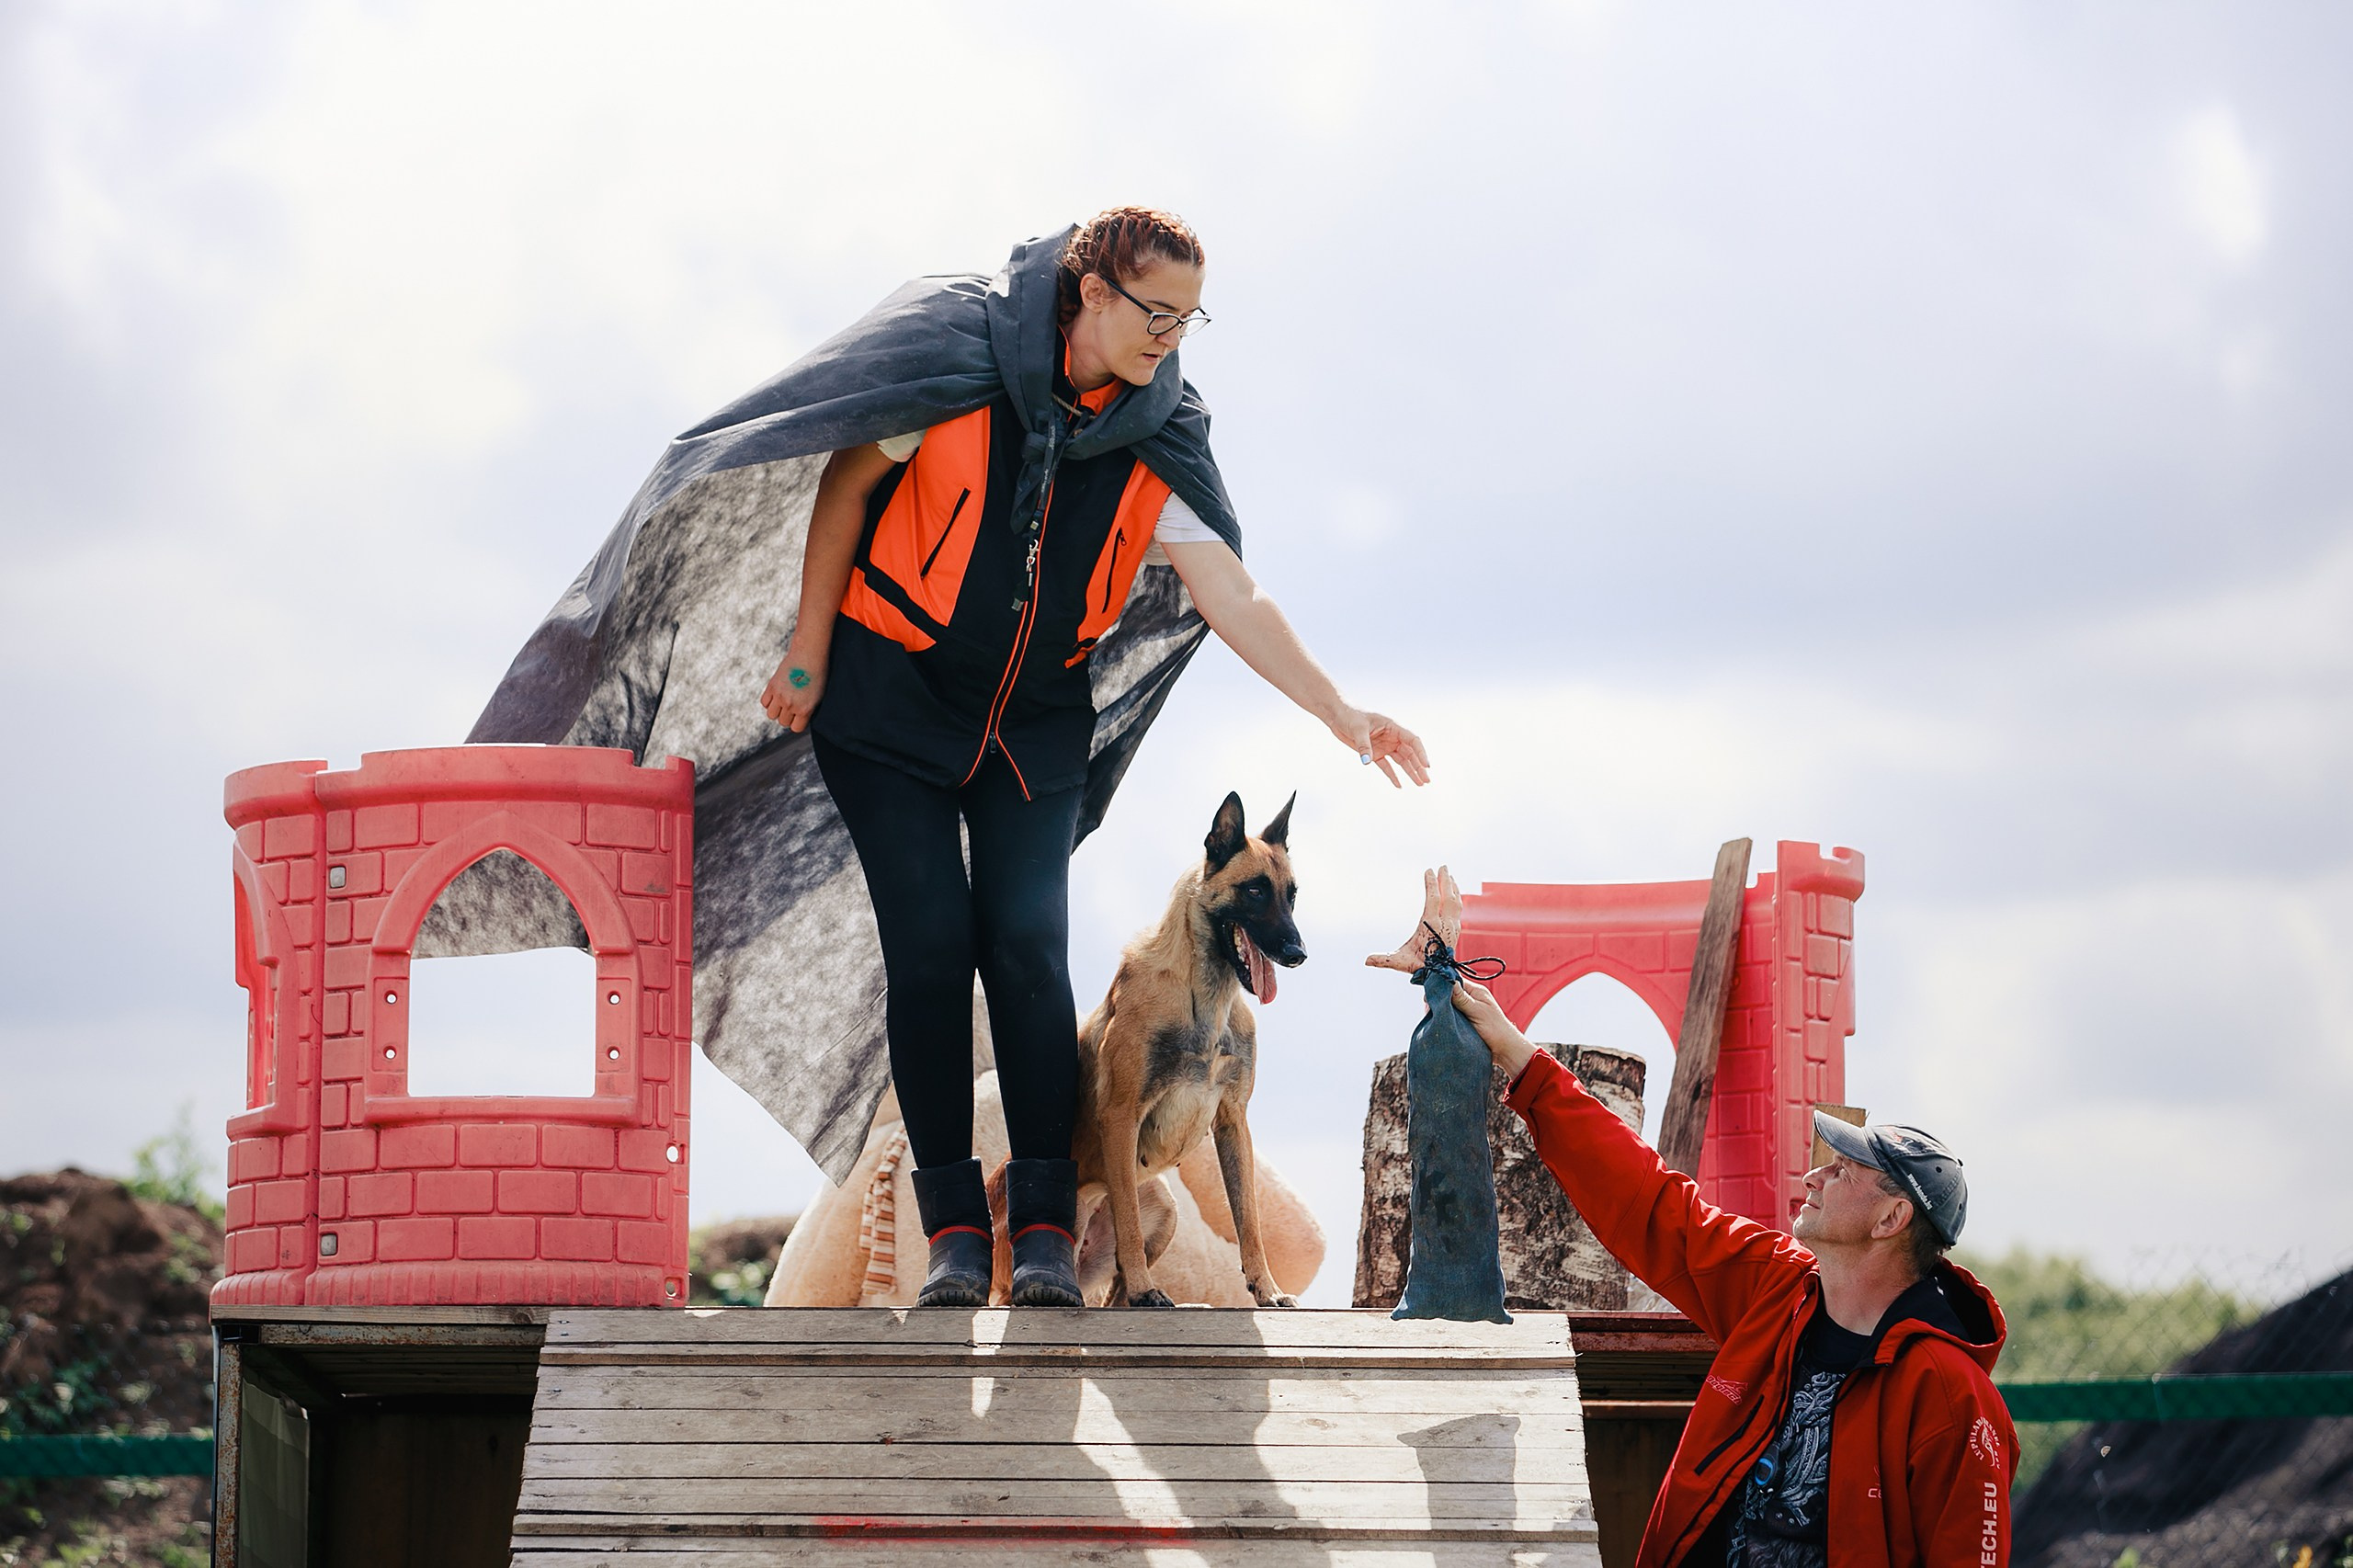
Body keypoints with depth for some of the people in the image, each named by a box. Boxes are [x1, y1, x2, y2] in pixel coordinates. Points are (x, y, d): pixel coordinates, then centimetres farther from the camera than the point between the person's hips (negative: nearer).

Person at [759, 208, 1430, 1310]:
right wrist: (809, 651, -2)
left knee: (1029, 949, -9)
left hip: (1033, 723, 3)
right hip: (891, 697, -3)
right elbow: (850, 484, -3)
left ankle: (1045, 1229, -6)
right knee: (931, 946, -11)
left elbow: (1232, 598, -5)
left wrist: (1339, 714, -12)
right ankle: (954, 1228, -5)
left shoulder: (1153, 449, -3)